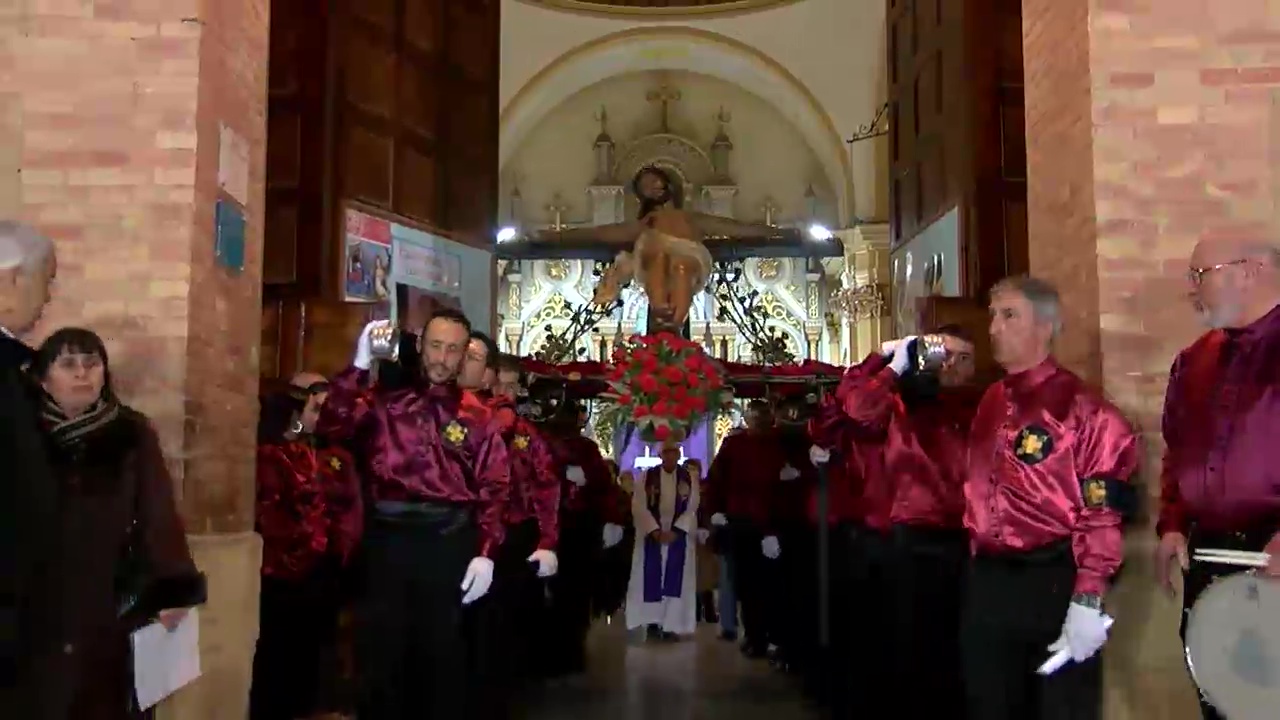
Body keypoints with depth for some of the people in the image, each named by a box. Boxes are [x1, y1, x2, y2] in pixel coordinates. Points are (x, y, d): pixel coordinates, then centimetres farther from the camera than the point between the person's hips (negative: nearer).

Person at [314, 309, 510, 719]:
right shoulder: (385, 398, 6)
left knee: (443, 652, 12)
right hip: (387, 537, 0)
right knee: (380, 650, 8)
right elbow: (330, 428, -9)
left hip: (448, 541, 0)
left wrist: (486, 553, -8)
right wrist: (360, 365, -13)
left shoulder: (475, 416, 5)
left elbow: (495, 487, 1)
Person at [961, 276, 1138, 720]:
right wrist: (979, 572, 15)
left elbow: (1103, 509, -15)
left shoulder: (1080, 406, -11)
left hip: (1054, 583, -6)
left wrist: (1088, 600, -19)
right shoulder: (990, 404, 10)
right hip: (987, 583, 7)